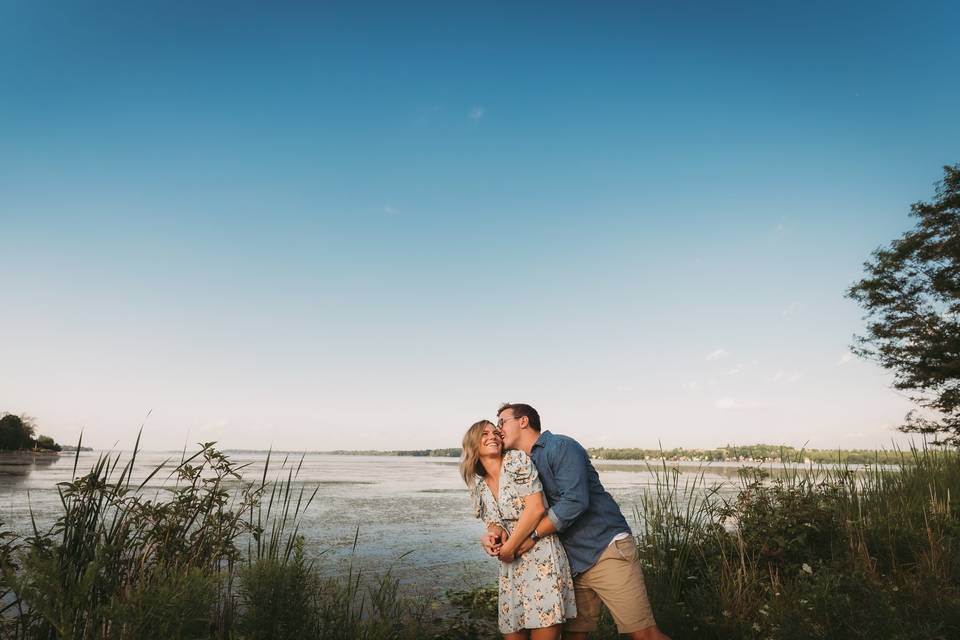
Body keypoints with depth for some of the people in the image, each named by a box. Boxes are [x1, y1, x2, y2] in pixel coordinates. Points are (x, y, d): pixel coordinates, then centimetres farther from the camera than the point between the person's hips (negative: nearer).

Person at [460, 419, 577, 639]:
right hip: (510, 566, 6)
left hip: (541, 558, -6)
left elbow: (536, 508, -14)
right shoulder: (478, 485, 10)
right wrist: (495, 531, -6)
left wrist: (509, 547, -9)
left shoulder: (518, 460, -6)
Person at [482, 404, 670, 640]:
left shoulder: (561, 446, -12)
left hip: (608, 550, -7)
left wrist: (531, 535, -19)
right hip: (572, 562, 7)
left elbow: (574, 501, -23)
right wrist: (492, 535, -9)